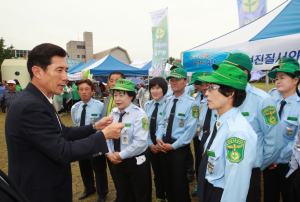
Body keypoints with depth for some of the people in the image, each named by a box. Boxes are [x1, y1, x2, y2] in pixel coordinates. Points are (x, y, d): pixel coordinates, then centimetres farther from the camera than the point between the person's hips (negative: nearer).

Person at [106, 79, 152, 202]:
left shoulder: (139, 114, -18)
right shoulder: (113, 113, 1)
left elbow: (140, 142, -24)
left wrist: (120, 155, -18)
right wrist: (109, 153, -10)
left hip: (136, 162, -5)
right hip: (117, 161, 6)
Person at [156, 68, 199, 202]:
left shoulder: (191, 103, -14)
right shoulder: (168, 101, 7)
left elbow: (190, 131, -18)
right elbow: (162, 122, 8)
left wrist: (173, 146, -17)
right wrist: (159, 138, -8)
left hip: (179, 148, -6)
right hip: (164, 147, 6)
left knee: (180, 183, 10)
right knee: (167, 181, 21)